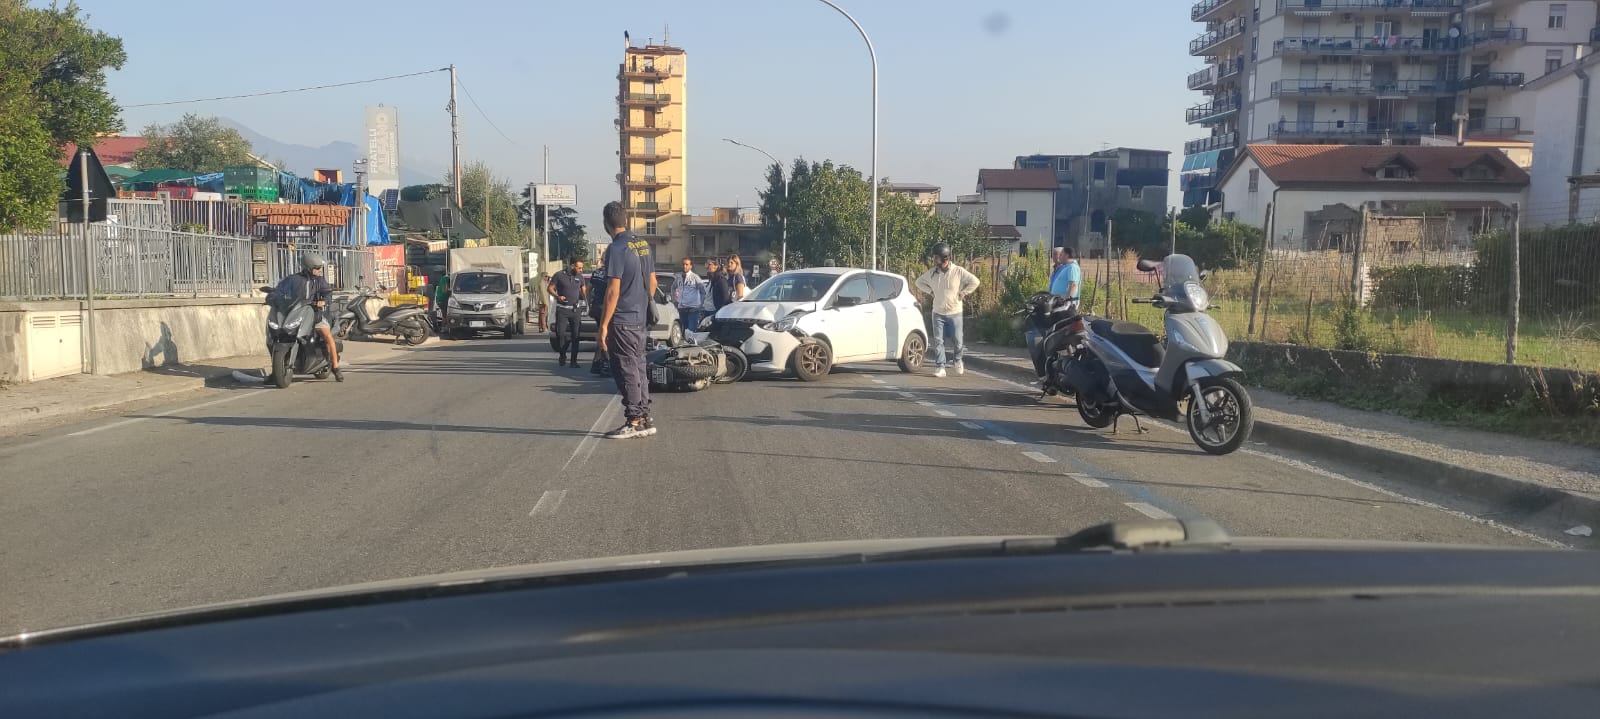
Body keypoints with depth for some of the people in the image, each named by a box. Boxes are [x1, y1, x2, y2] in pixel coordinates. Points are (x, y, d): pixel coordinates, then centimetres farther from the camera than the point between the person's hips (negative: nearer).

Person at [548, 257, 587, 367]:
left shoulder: (580, 277, 7)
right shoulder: (559, 275, -4)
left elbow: (584, 290, 18)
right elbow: (550, 288, 1)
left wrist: (585, 296, -5)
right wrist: (557, 296, -16)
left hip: (575, 310, 3)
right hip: (562, 309, -3)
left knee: (575, 335, -1)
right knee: (561, 334, -4)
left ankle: (573, 361, 3)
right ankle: (562, 358, 14)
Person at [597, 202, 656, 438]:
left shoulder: (617, 249, -16)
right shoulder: (643, 245, 9)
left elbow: (613, 290, -19)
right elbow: (652, 282, 15)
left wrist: (603, 325, -16)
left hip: (621, 321, -8)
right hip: (639, 320, 8)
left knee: (627, 372, -3)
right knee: (639, 368, 13)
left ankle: (633, 422, 0)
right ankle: (644, 420, 18)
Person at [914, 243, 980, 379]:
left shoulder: (958, 271, -11)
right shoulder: (932, 273, -3)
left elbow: (974, 281, -8)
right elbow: (919, 282, 14)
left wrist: (962, 294, -9)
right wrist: (931, 292, 3)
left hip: (955, 313, -2)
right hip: (938, 313, 2)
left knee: (958, 340, 3)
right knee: (938, 341, -3)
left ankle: (958, 361, 30)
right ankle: (940, 367, 3)